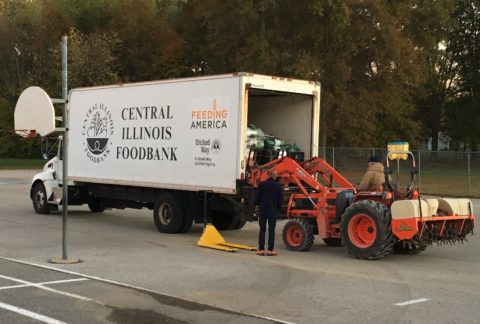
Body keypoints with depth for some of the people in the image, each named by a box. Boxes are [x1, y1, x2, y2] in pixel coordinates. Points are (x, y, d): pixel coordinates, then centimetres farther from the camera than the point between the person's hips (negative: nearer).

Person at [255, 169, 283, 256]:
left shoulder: (262, 184, -5)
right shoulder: (278, 186, -3)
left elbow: (257, 197, -3)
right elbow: (280, 199, 1)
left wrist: (258, 205, 15)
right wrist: (278, 208, 15)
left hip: (263, 210, 0)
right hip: (273, 210, 0)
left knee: (262, 230, 5)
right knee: (271, 230, 3)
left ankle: (261, 249, 2)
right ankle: (270, 250, 0)